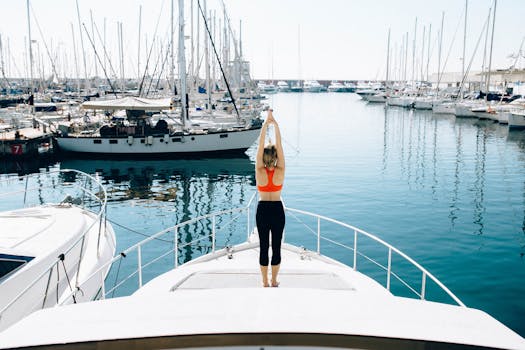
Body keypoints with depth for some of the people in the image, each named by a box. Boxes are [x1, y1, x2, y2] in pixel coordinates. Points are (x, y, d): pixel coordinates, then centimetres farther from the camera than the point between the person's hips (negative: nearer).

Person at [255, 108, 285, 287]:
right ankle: (274, 281, 16)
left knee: (264, 246, 7)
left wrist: (265, 123, -14)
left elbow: (260, 146, -14)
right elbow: (279, 146, -12)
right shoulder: (280, 172, -11)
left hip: (263, 209, 0)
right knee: (276, 246, 9)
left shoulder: (260, 172, -13)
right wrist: (276, 125, -10)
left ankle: (265, 282, 15)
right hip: (278, 209, 0)